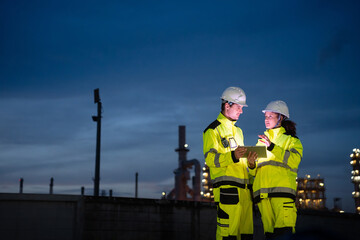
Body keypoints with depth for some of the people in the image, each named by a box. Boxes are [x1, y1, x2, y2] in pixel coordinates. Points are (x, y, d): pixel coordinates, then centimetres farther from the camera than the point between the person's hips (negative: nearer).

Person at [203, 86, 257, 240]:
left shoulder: (238, 130, 28)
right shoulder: (213, 130, 2)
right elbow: (210, 158, -10)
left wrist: (249, 158, 9)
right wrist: (233, 156, -26)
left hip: (244, 186, 8)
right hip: (226, 187, -7)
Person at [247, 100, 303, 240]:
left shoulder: (291, 140, 14)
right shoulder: (261, 141, 27)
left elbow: (294, 160, -8)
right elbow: (254, 172, 22)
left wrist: (272, 147, -15)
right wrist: (252, 165, -2)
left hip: (282, 188, -4)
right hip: (262, 190, 4)